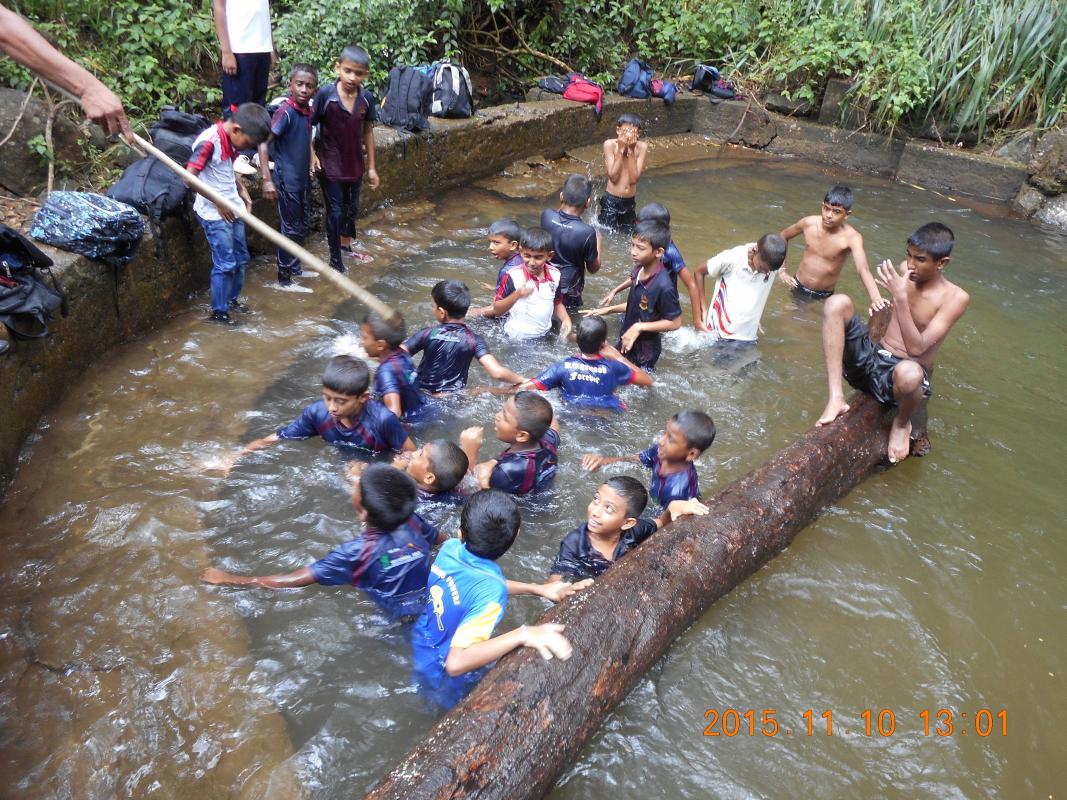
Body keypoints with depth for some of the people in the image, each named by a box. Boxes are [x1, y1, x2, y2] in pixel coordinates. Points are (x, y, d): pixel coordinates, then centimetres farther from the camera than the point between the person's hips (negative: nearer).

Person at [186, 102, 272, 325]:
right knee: (225, 263, -4)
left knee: (241, 258, 16)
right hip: (214, 213, -8)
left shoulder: (232, 139, 4)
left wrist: (243, 193, 8)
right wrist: (218, 202, -17)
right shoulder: (209, 141, -21)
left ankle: (232, 299, 34)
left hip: (233, 209, 8)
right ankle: (218, 312, 9)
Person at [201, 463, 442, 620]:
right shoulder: (412, 520, -14)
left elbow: (294, 580, -21)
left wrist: (228, 579, -13)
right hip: (430, 604, 5)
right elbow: (442, 540, 10)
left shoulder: (358, 552, -26)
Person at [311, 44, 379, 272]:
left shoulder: (366, 98, -6)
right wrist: (312, 154, -18)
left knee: (352, 207, 20)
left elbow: (368, 132, 3)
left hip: (354, 164, 4)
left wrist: (371, 166, 6)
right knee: (335, 211, 2)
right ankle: (335, 260, 16)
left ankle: (346, 246, 43)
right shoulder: (326, 94, -17)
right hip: (330, 164, -4)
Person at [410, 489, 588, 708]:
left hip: (421, 648, 6)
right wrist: (523, 635, -44)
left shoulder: (449, 548, -17)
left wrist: (537, 588, -2)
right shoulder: (491, 593, -37)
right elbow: (455, 664, -43)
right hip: (447, 685, -6)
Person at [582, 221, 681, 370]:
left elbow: (675, 322, -23)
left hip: (645, 349, -7)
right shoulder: (639, 270, -9)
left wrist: (639, 327, -25)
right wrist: (609, 309, 3)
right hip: (627, 341, 7)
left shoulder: (663, 286, -32)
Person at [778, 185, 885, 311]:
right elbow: (783, 236, 6)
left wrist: (876, 298, -58)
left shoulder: (852, 237, -25)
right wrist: (782, 270, -1)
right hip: (799, 288, 2)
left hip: (824, 296, -2)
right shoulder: (809, 223, -14)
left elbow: (863, 269, -40)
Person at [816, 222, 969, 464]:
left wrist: (900, 297, -27)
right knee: (837, 303, -17)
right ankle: (836, 399, -22)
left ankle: (902, 423, -4)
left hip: (902, 371, -5)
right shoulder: (904, 271, 3)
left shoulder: (955, 298, -12)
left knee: (908, 372, -44)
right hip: (871, 360, 5)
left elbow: (916, 348, -22)